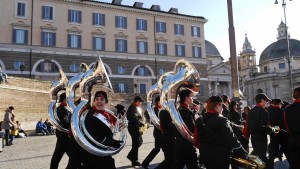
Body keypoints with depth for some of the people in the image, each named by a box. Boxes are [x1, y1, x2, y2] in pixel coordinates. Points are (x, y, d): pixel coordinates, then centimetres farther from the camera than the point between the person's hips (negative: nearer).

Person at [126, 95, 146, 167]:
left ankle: (131, 155, 27)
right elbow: (134, 119, -26)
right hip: (134, 128, -10)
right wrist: (142, 123, -15)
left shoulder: (136, 108, 13)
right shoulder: (133, 108, -20)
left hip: (136, 128, 10)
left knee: (140, 141, 19)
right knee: (136, 144, -1)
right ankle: (134, 161, 11)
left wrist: (141, 123, 5)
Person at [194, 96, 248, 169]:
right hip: (220, 156, -6)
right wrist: (244, 154, -13)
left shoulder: (199, 121, 2)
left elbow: (196, 140, 8)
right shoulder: (221, 120, -17)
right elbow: (231, 140, -19)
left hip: (205, 155, 6)